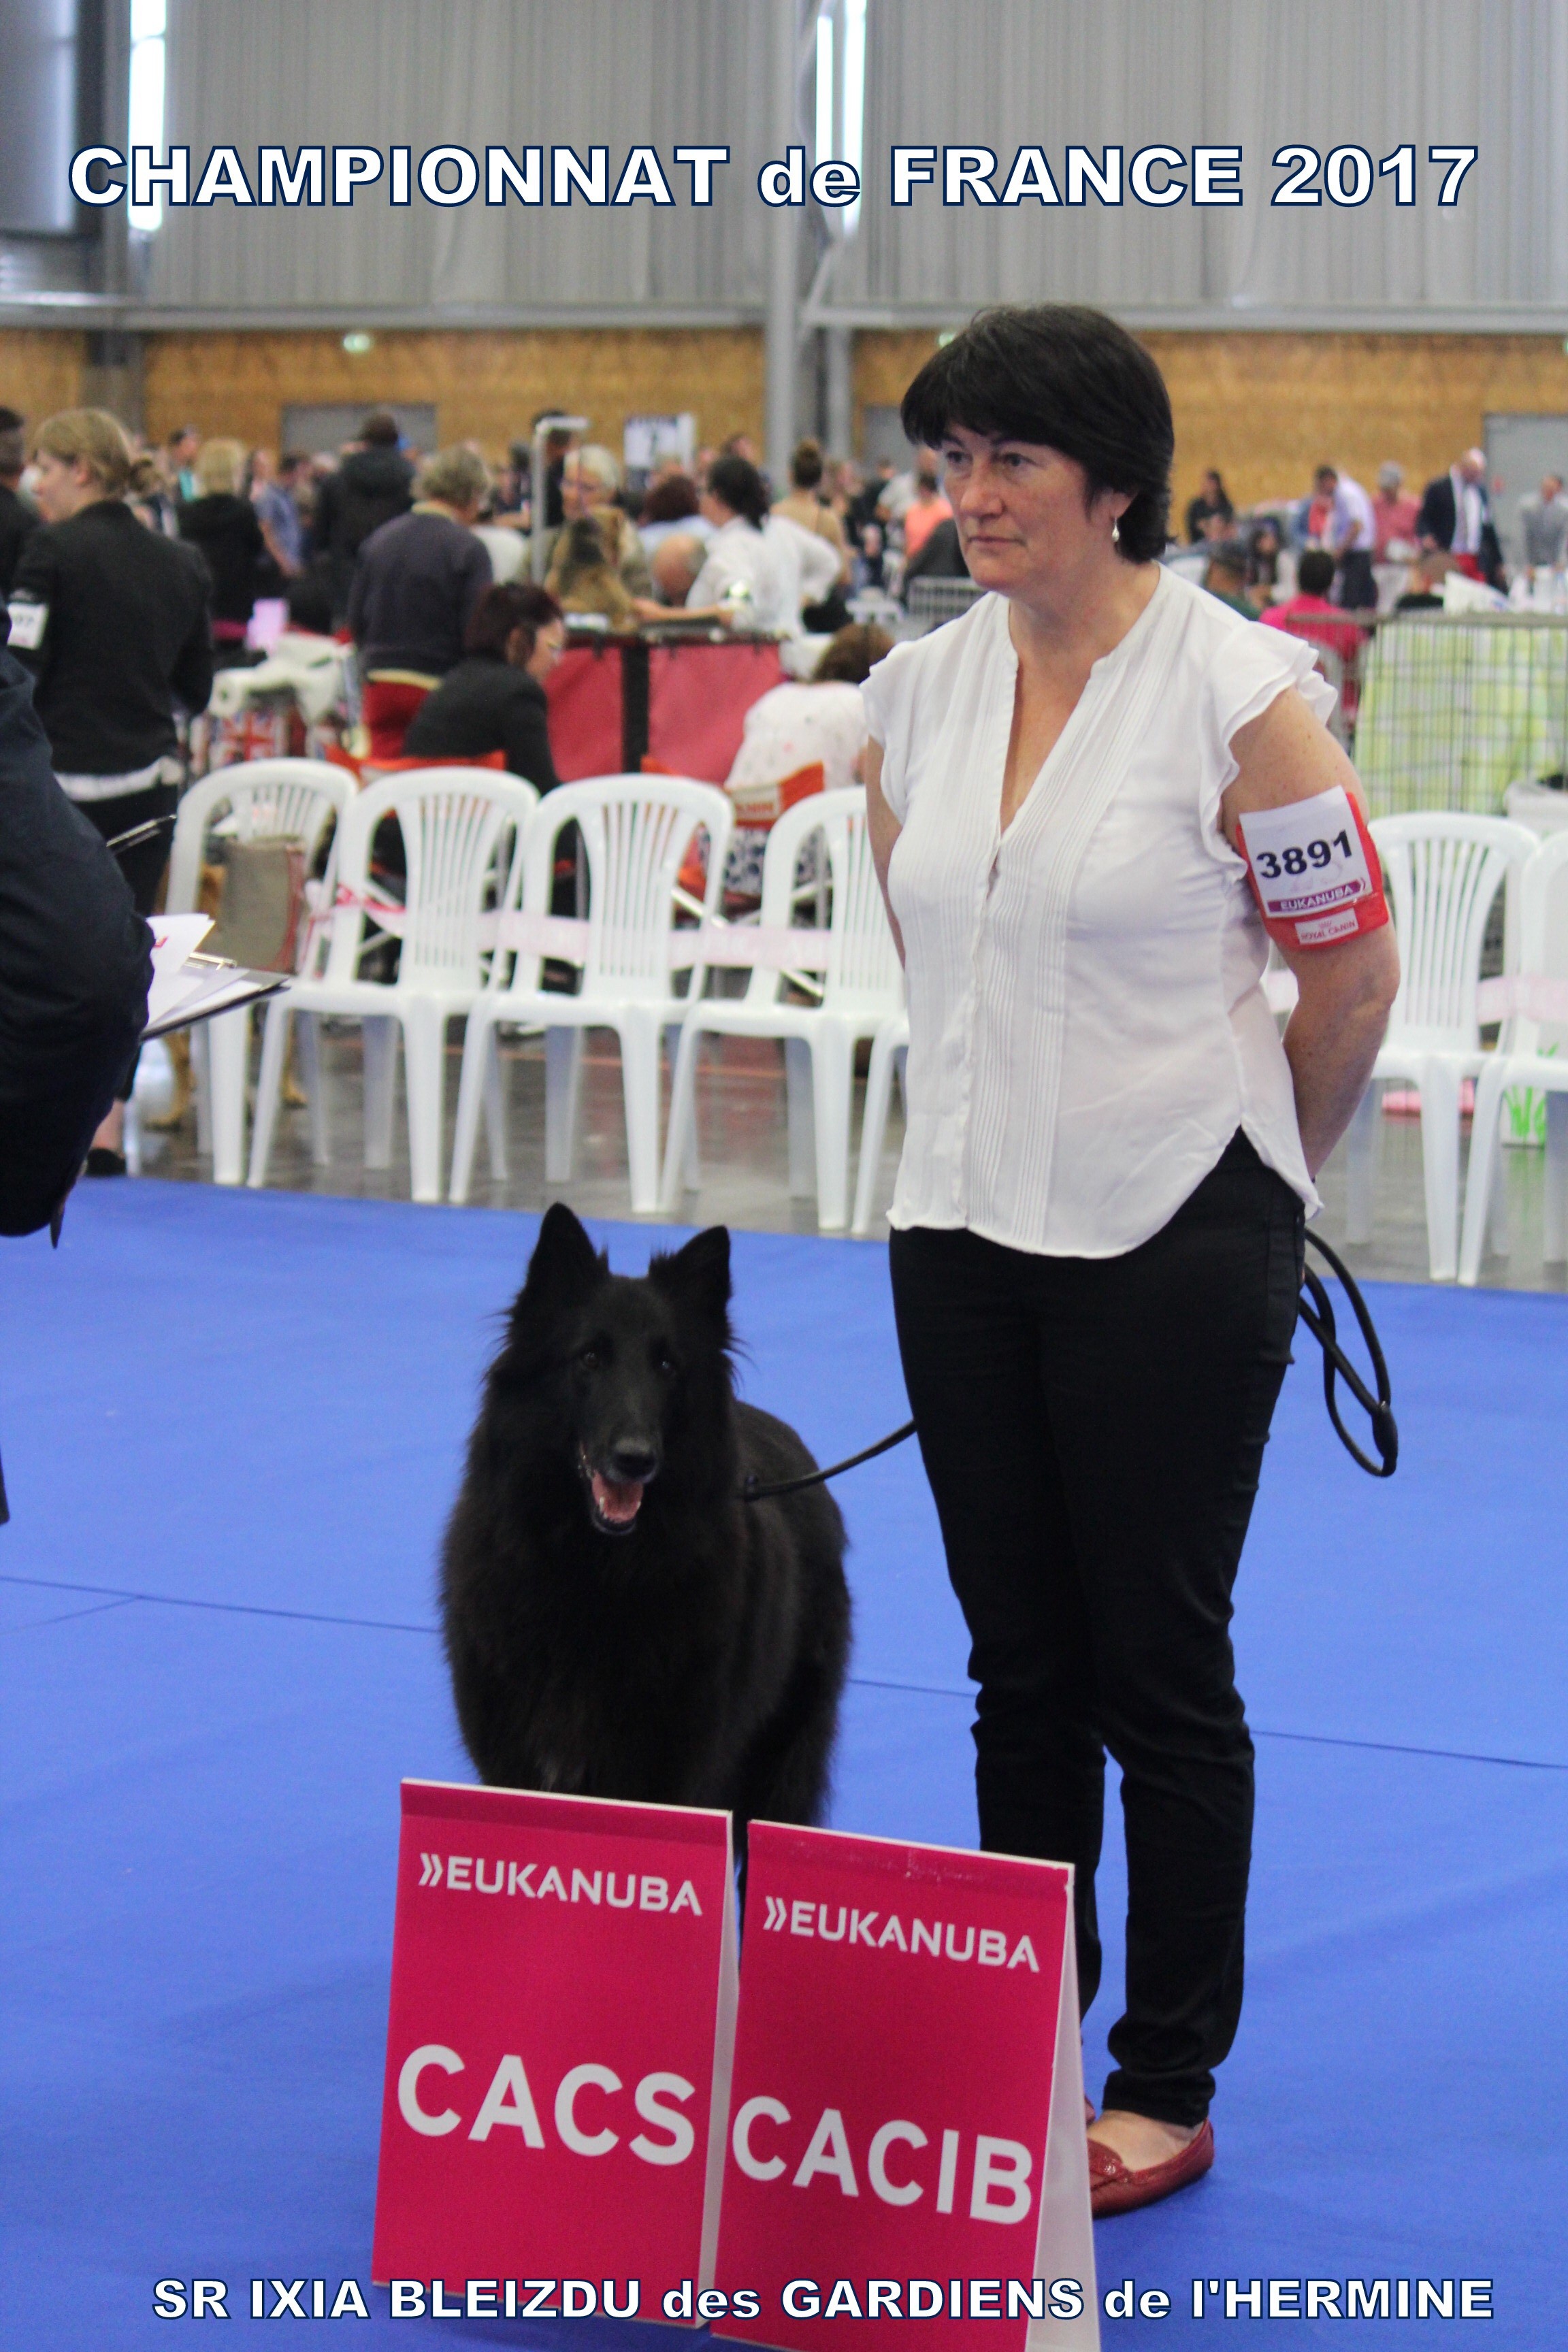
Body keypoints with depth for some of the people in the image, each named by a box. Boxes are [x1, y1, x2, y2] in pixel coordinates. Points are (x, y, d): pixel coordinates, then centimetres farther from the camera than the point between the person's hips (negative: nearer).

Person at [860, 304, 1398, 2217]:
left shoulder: (1239, 693, -12)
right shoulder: (918, 693, 5)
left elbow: (1356, 976, -6)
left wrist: (1264, 1164, 6)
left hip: (1173, 1234, -5)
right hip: (964, 1221, 6)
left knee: (1161, 1670, 2)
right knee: (1019, 1663, 13)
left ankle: (1167, 2085, 12)